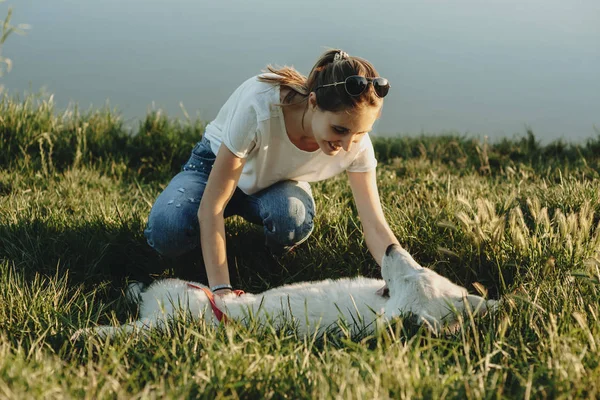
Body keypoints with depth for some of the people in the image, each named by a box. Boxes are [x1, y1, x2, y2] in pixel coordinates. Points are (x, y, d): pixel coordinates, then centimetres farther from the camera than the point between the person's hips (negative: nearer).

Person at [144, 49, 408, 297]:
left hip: (277, 184, 2)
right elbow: (210, 207, -37)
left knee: (292, 218, -35)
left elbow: (375, 227, -25)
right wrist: (221, 290, -43)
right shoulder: (259, 107, -41)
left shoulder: (356, 142, -28)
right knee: (167, 231, -31)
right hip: (216, 165, -2)